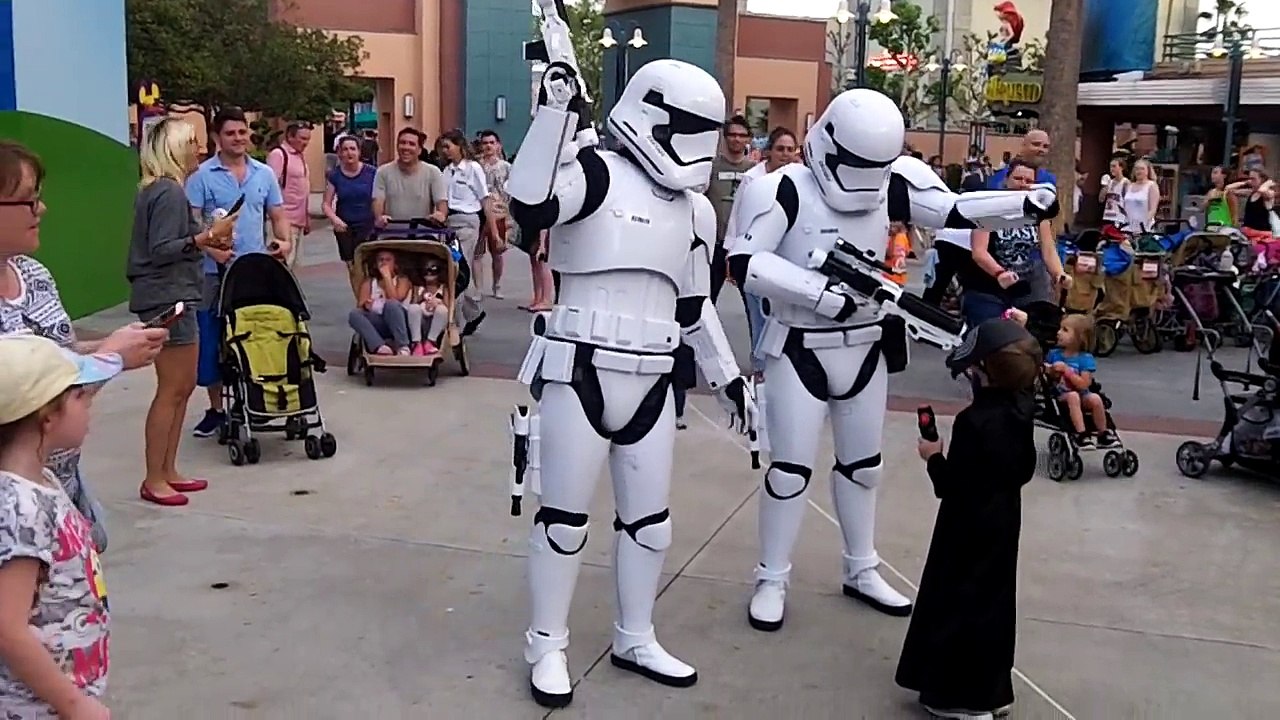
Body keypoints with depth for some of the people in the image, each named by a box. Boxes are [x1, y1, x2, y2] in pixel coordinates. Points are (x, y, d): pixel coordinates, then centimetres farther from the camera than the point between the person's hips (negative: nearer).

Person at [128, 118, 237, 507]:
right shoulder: (169, 192, -15)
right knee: (171, 390, -5)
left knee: (183, 387, 14)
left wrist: (206, 239, 14)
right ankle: (153, 481, 2)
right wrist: (206, 237, -24)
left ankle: (168, 472, 21)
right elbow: (160, 251, -22)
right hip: (168, 300, -11)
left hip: (173, 298, 11)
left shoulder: (158, 190, 16)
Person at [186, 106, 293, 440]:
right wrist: (211, 248, -26)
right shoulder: (202, 176, -3)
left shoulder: (264, 174, 10)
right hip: (215, 272, -3)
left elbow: (278, 215, 13)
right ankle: (216, 409, 14)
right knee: (212, 341, 2)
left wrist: (284, 240, -7)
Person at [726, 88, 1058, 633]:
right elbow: (743, 265, -27)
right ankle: (771, 580, 17)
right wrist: (823, 292, -31)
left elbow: (955, 211, -5)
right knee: (790, 469, 1)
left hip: (866, 349, 6)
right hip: (799, 350, -5)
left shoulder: (891, 187, -3)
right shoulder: (785, 191, -18)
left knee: (863, 464, 17)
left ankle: (860, 571, 34)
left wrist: (1026, 204, -19)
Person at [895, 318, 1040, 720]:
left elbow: (950, 486, -25)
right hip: (1004, 521, 9)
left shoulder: (973, 421, -28)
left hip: (970, 528, -9)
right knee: (993, 602, 19)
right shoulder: (1022, 410, -1)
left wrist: (934, 457, -9)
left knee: (957, 603, 5)